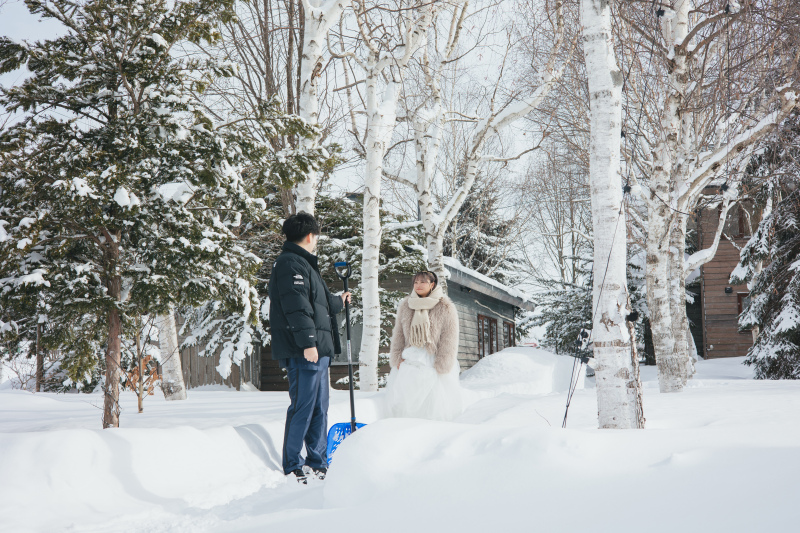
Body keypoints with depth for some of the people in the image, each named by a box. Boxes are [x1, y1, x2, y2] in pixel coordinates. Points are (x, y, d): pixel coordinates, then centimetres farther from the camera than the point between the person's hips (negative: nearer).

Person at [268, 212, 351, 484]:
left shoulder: (303, 263, 24)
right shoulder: (291, 263, -9)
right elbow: (296, 306, -20)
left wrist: (338, 302, 56)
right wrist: (307, 342, -26)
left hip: (317, 351, 11)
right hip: (304, 352, -11)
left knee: (319, 408, 14)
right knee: (302, 408, -7)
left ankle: (317, 463, 21)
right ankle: (292, 467, -1)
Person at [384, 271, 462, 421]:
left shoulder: (445, 308, -3)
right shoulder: (405, 305, 9)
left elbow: (449, 340, -5)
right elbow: (398, 333, 14)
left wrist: (440, 366, -10)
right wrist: (398, 357, 3)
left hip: (434, 362, -3)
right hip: (410, 361, 4)